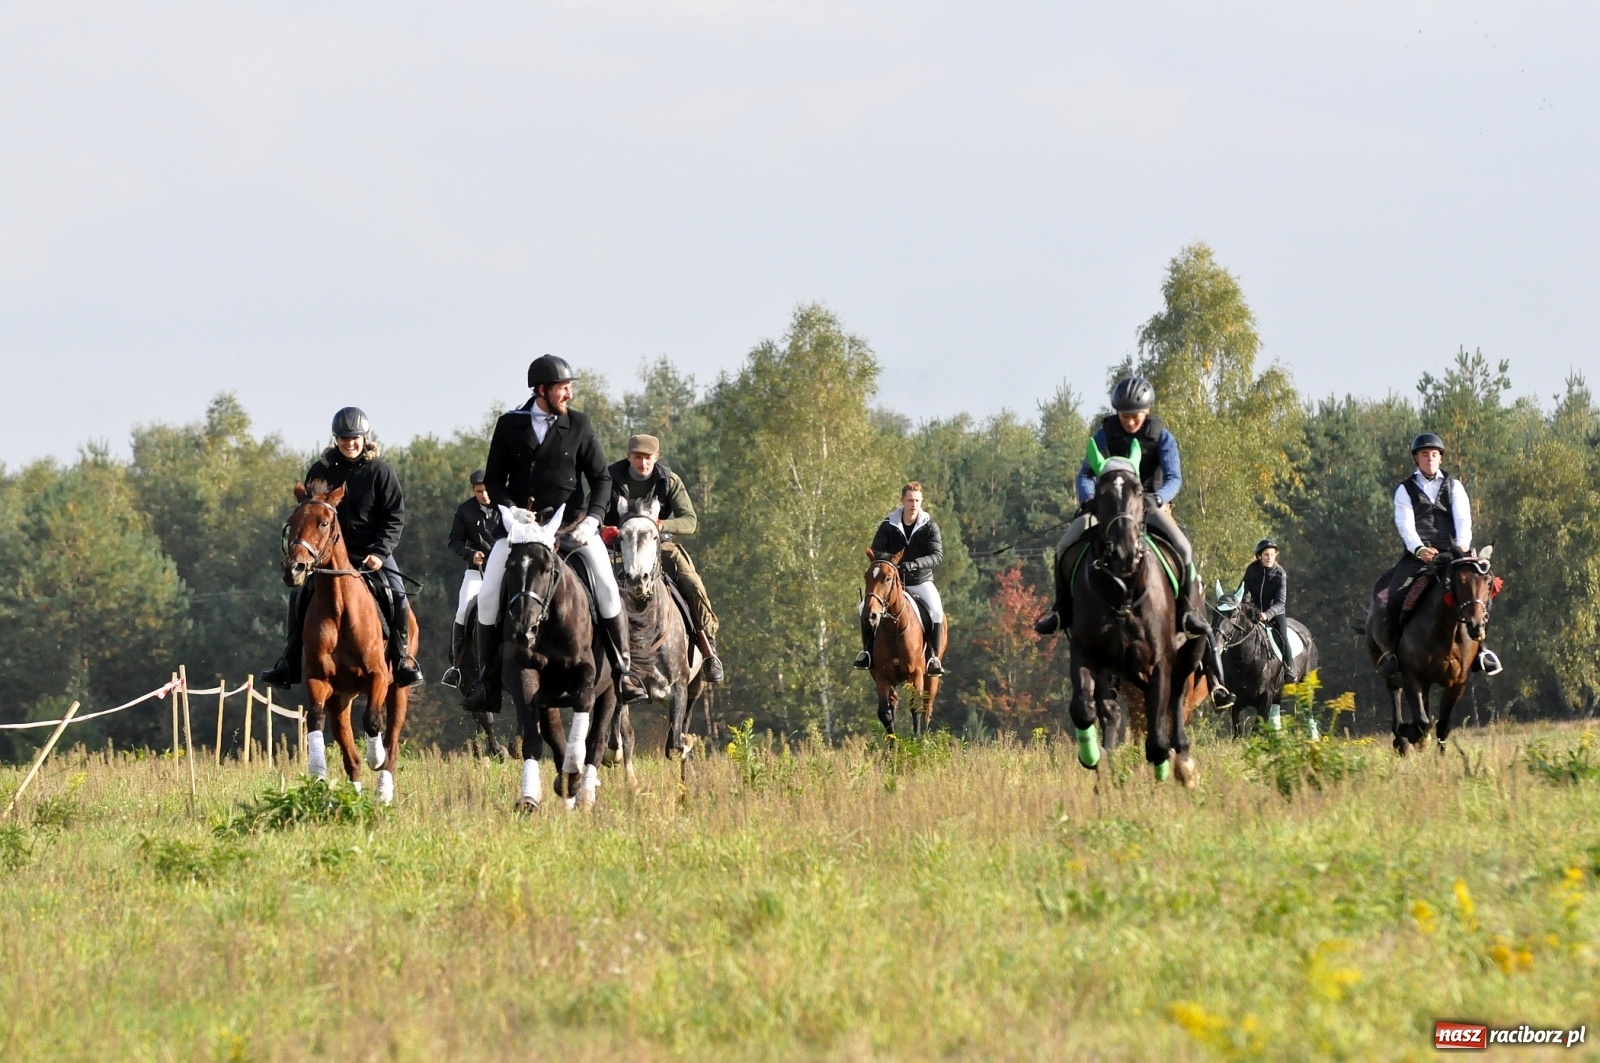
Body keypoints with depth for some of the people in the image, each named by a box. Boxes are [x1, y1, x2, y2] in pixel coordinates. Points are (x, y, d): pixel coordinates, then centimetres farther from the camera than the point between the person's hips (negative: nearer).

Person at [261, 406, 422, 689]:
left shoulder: (380, 471, -4)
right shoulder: (321, 471, 2)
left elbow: (395, 516, -6)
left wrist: (380, 552, -17)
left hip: (372, 551, -2)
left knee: (396, 596, -19)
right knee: (299, 596, -9)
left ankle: (401, 657, -3)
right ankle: (290, 663, 1)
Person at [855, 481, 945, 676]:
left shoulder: (929, 527, -8)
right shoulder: (888, 526, -5)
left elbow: (937, 555, -17)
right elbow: (875, 552, -7)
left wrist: (914, 564, -35)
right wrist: (890, 558, -30)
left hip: (921, 581, -1)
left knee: (936, 611, -29)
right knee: (865, 608, -18)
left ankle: (933, 656, -15)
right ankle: (867, 650, 1)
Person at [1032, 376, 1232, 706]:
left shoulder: (1162, 437, -7)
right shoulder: (1105, 435, -3)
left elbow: (1174, 478, -16)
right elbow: (1086, 473, -7)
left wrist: (1158, 498, -38)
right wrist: (1088, 497, -29)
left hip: (1151, 505, -2)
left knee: (1183, 549, -29)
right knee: (1065, 547, -18)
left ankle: (1189, 610, -24)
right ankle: (1063, 608, -5)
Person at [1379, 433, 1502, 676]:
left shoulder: (1454, 487, 16)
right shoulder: (1405, 490, 11)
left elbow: (1463, 518, 0)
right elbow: (1405, 524, -4)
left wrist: (1463, 544, -21)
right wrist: (1419, 549, -25)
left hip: (1450, 554, 1)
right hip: (1417, 556, -1)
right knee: (1396, 596, -26)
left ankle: (1478, 649, -19)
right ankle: (1390, 651, -16)